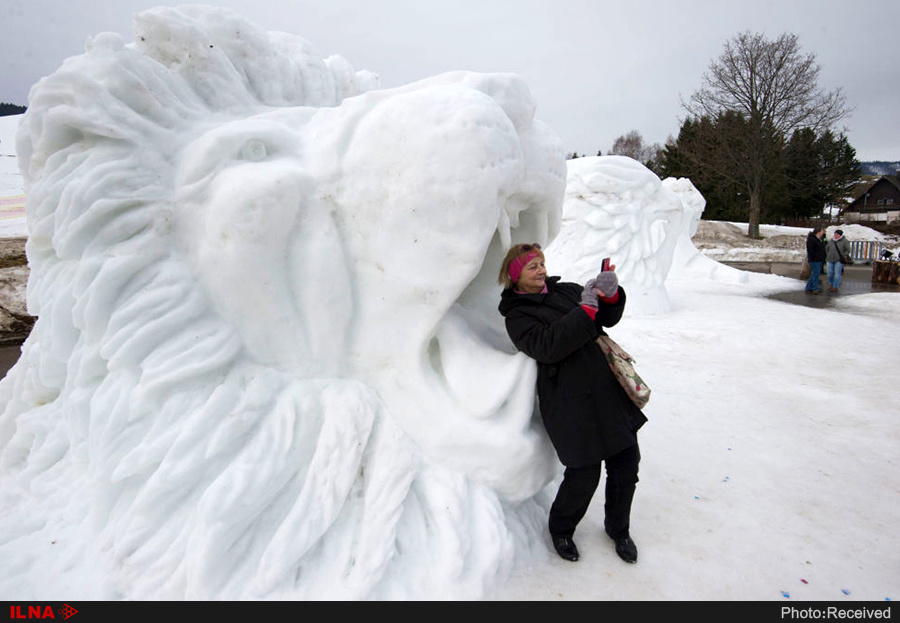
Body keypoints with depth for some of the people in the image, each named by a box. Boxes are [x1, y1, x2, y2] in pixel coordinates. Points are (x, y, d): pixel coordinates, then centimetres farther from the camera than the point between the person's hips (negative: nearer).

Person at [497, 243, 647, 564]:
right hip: (571, 402, -6)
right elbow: (548, 346, -21)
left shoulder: (565, 290, 13)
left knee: (626, 462, 13)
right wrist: (586, 308, -21)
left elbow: (608, 318, 12)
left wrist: (610, 295, -10)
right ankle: (561, 530, 30)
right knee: (584, 473, -2)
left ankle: (619, 529, 39)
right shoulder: (517, 316, -4)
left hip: (610, 389, 6)